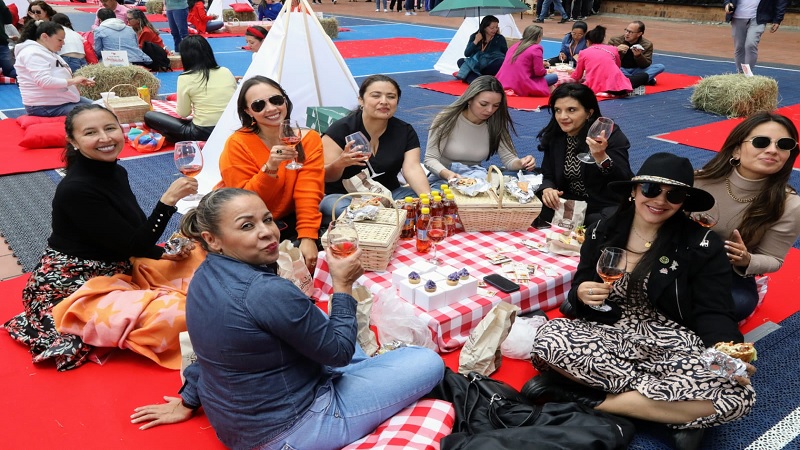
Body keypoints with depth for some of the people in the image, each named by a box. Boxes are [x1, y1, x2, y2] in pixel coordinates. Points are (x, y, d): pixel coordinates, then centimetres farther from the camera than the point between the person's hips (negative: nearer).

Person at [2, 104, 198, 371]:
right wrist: (169, 200, -29)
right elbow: (133, 245, -24)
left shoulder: (115, 172, 1)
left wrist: (164, 254, -7)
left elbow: (134, 235, 8)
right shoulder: (76, 189, -24)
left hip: (109, 273, 8)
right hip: (67, 284, -8)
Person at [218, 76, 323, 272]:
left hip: (289, 222, 3)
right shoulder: (238, 144, -13)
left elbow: (308, 193, -14)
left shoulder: (309, 139, -6)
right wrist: (269, 168, -33)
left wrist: (308, 237, -27)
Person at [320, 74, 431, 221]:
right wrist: (340, 164, -36)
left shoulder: (406, 132, 1)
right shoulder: (341, 129, -10)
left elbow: (412, 169, -13)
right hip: (343, 196, -2)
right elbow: (324, 176, -12)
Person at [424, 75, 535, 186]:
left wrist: (521, 163, -27)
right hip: (444, 179, -3)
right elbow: (430, 159, -15)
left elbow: (508, 158, -3)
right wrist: (447, 174, -36)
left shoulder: (496, 124, -3)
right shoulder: (447, 120, -13)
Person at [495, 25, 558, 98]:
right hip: (519, 88, -7)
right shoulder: (536, 48, -4)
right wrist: (545, 71, 18)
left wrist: (541, 64, 35)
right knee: (554, 77, 4)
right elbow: (539, 72, -6)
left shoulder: (515, 45, 17)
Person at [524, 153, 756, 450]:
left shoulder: (702, 245, -4)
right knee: (549, 337, -28)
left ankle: (588, 397, -18)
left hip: (673, 347, -1)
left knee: (736, 394, -31)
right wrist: (582, 294, -19)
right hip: (609, 334, 1)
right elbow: (578, 292, 7)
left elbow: (713, 312, -7)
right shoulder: (601, 232, 2)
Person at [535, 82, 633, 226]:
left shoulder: (611, 134, -14)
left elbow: (624, 181, -24)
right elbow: (548, 175, 6)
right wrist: (547, 189, -19)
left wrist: (601, 158, -44)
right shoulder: (554, 135, 1)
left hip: (605, 207, -4)